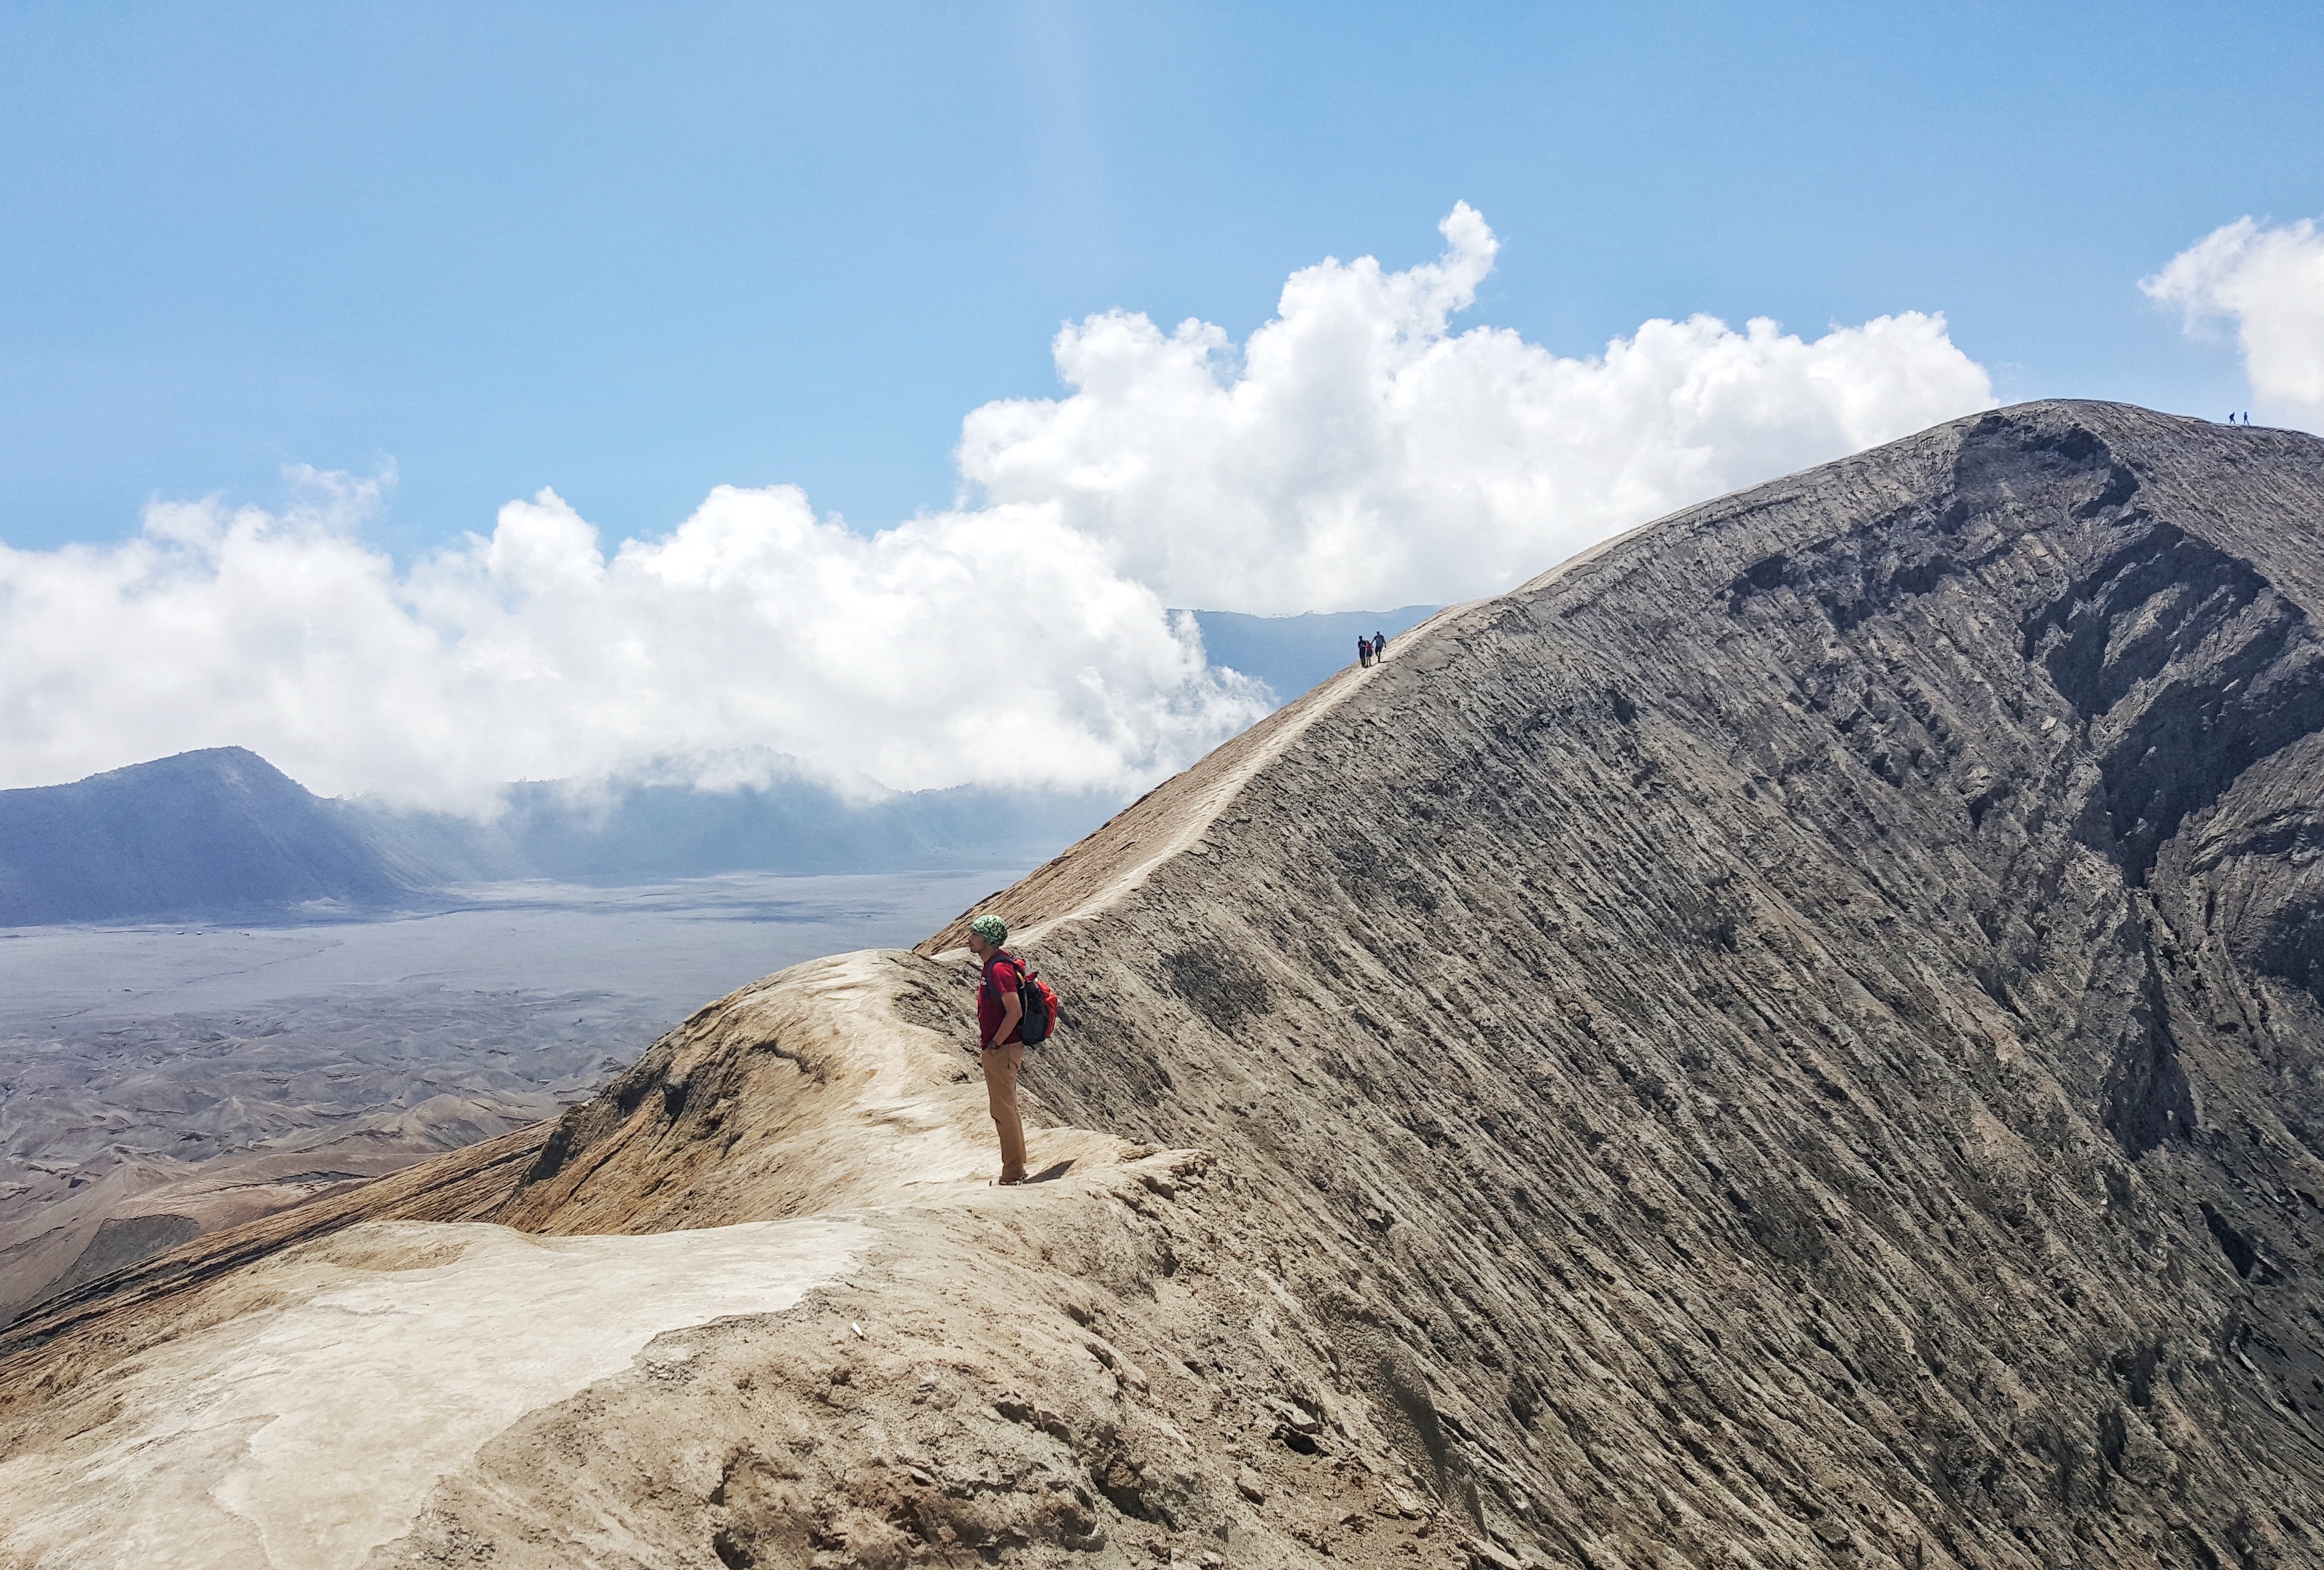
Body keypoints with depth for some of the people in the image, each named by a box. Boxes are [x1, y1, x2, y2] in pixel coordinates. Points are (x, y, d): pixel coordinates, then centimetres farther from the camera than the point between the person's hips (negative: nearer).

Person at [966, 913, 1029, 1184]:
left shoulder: (999, 969, -19)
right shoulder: (992, 966, 13)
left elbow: (1015, 1011, -25)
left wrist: (994, 1045, -19)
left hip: (1002, 1050, -11)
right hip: (1000, 1048, 11)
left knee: (1003, 1111, -4)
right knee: (1007, 1110, 16)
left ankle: (1013, 1174, 3)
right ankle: (1016, 1170, 25)